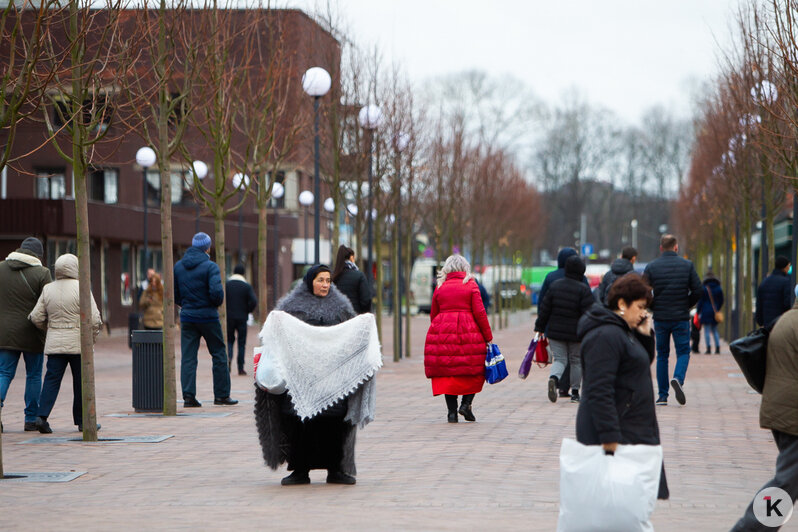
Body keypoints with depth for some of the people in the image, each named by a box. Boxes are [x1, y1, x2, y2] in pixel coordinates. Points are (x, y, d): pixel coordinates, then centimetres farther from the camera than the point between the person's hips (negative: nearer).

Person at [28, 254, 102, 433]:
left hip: (54, 343, 4)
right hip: (78, 343, -4)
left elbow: (36, 317, 7)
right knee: (81, 382, 6)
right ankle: (83, 421, 12)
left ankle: (42, 415, -10)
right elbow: (94, 318, -13)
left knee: (52, 379, 5)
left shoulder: (48, 290, 5)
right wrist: (93, 336, 4)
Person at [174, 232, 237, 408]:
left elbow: (173, 294, 6)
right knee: (219, 355, 8)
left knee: (188, 357, 3)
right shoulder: (210, 266, -11)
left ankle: (188, 396, -4)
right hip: (208, 317, -4)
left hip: (187, 317, 4)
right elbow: (216, 292, -21)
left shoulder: (178, 266, 5)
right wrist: (219, 302, 0)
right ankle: (221, 394, 10)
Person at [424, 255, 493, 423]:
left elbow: (433, 315, 14)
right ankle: (466, 403, -5)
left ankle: (452, 411, 2)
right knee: (474, 369, 9)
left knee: (447, 371, 6)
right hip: (468, 333, -3)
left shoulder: (440, 288, 10)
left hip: (442, 332, 3)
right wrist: (488, 337, 2)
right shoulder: (471, 285, 2)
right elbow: (479, 313, -3)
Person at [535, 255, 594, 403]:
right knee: (576, 361, 14)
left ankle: (553, 377, -25)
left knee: (560, 359, 6)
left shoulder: (554, 286, 0)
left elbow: (544, 309, 3)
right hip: (576, 333, -2)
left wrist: (539, 328, 12)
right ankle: (575, 392, 17)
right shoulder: (583, 289, -12)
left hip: (555, 331, 2)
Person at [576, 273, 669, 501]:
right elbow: (599, 390, -23)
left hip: (632, 430, 10)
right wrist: (610, 438, -26)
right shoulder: (606, 336, -17)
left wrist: (645, 336, 11)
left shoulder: (624, 332, 16)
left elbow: (642, 364, 28)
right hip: (617, 435, -10)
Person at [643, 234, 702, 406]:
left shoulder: (651, 267, -1)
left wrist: (654, 307, 11)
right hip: (681, 318, -1)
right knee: (683, 352, 9)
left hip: (660, 319, 1)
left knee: (662, 355, 10)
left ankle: (662, 395, 8)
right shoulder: (687, 265, -1)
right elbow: (697, 290, -3)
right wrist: (686, 306, 12)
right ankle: (678, 379, -20)